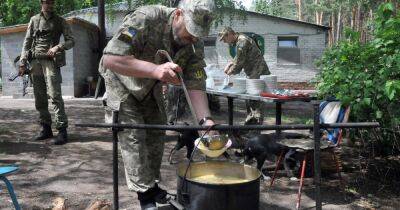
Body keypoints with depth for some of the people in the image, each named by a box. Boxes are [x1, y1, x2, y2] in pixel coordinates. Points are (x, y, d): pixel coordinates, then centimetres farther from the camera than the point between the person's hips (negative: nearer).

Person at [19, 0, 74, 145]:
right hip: (35, 62, 4)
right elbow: (27, 42, 12)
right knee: (39, 98, 5)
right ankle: (46, 128, 15)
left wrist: (58, 47, -16)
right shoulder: (34, 20, 14)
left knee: (55, 95, -14)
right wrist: (23, 62, 4)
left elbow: (71, 41, 3)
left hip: (51, 62, -4)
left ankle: (62, 130, -12)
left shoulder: (60, 21, 8)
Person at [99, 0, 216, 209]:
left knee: (156, 135, 7)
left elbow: (196, 86, -20)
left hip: (151, 88, 5)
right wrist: (155, 69, -53)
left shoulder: (194, 45, -18)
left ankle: (153, 185, 25)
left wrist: (206, 120, -36)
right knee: (133, 138, -10)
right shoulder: (145, 19, -35)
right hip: (122, 84, -5)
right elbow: (110, 59, -41)